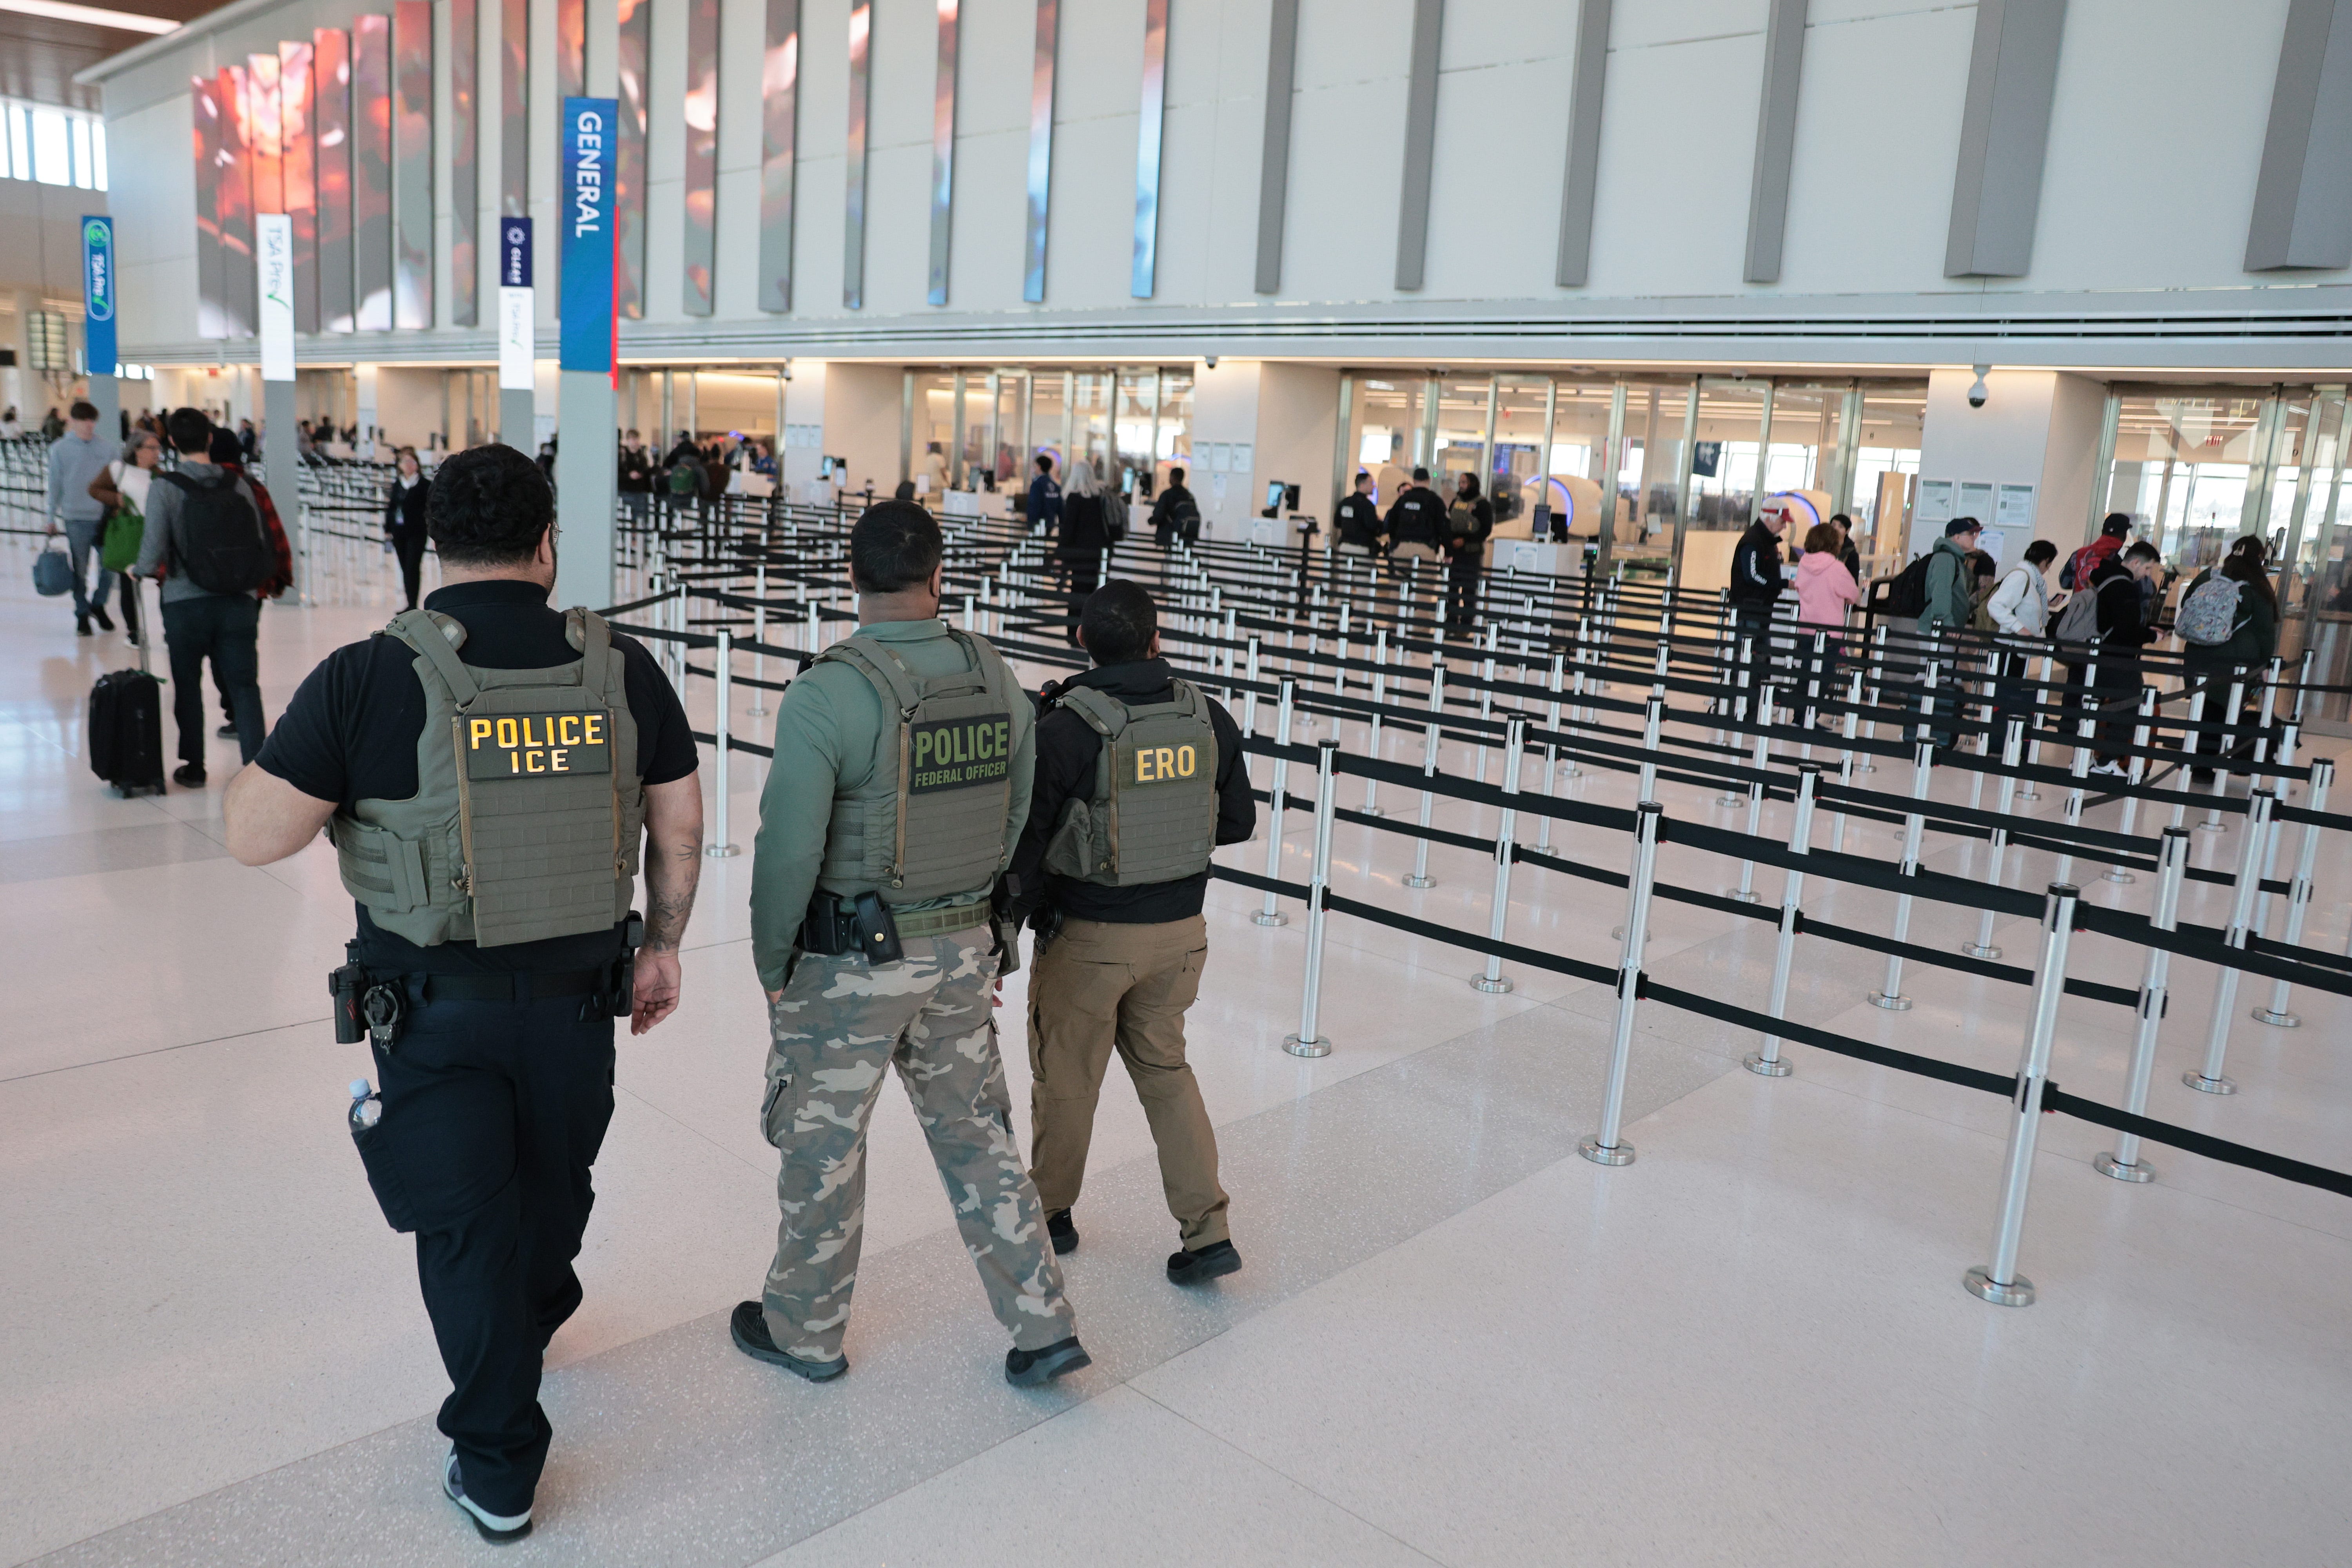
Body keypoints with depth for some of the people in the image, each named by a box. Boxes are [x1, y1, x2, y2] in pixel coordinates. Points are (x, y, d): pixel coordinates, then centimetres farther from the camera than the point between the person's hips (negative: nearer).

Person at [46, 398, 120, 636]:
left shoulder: (108, 448, 2)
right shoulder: (59, 449, -1)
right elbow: (55, 485, 4)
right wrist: (52, 518, 5)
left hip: (106, 517, 1)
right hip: (76, 519, -1)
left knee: (111, 566, 1)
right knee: (80, 570, 5)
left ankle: (98, 604, 26)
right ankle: (82, 614, 20)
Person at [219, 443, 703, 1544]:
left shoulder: (370, 678, -15)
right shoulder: (621, 668, -7)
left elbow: (255, 835, -13)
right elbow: (680, 826, 0)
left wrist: (270, 759, 8)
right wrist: (662, 947, 13)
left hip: (433, 1008, -2)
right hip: (577, 996, 3)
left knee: (465, 1226, 12)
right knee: (555, 1188, 26)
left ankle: (498, 1470, 22)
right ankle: (534, 1322, 55)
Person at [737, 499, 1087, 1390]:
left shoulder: (827, 694, -20)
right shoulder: (998, 680, -2)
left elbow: (790, 850, -18)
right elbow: (1015, 824, 6)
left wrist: (772, 963, -3)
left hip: (850, 958, -5)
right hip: (964, 951, 5)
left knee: (822, 1146, 14)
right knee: (975, 1132, 18)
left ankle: (806, 1332, 33)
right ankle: (1042, 1324, 23)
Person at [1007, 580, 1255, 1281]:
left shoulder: (1065, 728, -19)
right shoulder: (1209, 717, -5)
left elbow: (1024, 839, -14)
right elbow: (1238, 821, 5)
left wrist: (1008, 925, 0)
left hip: (1088, 937, -4)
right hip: (1180, 931, 4)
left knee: (1066, 1077, 17)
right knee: (1165, 1067, 21)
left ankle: (1051, 1213, 37)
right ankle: (1207, 1230, 17)